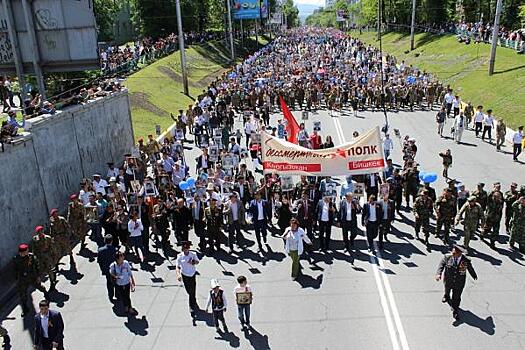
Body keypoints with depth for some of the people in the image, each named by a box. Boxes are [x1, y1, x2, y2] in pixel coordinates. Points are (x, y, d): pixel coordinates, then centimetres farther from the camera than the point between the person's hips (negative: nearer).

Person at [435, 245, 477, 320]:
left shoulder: (466, 261, -18)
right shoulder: (447, 257, -20)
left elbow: (470, 268, 0)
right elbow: (441, 265, -22)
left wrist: (474, 275, 18)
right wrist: (438, 273, -39)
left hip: (459, 283, -2)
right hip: (448, 281, 2)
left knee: (456, 297, 0)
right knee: (447, 290, 32)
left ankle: (455, 311, 19)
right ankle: (446, 296, 66)